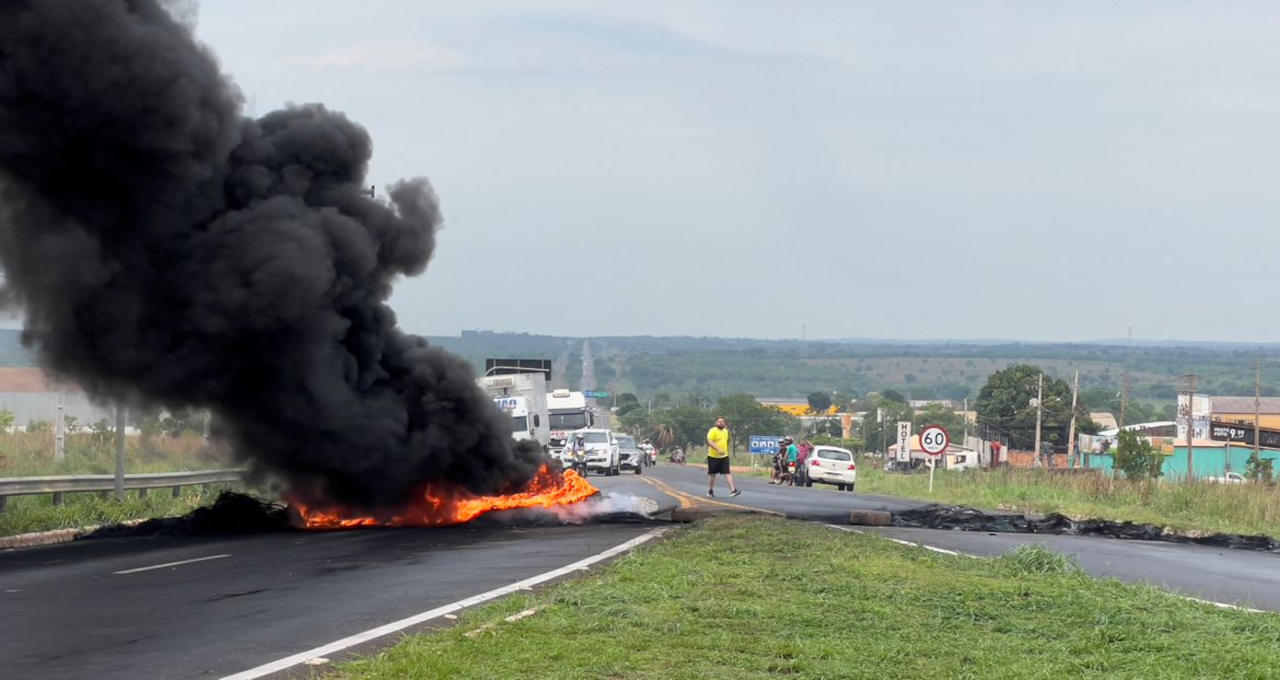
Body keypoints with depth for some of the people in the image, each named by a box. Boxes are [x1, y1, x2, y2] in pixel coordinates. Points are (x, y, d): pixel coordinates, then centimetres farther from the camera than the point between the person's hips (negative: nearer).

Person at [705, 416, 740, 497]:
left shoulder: (726, 431, 11)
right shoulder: (712, 431, -10)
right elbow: (710, 442, -24)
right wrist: (718, 449, -34)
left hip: (724, 456, 4)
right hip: (713, 456, -4)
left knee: (728, 473, -9)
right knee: (712, 474, 8)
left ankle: (733, 490, -18)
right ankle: (710, 490, 25)